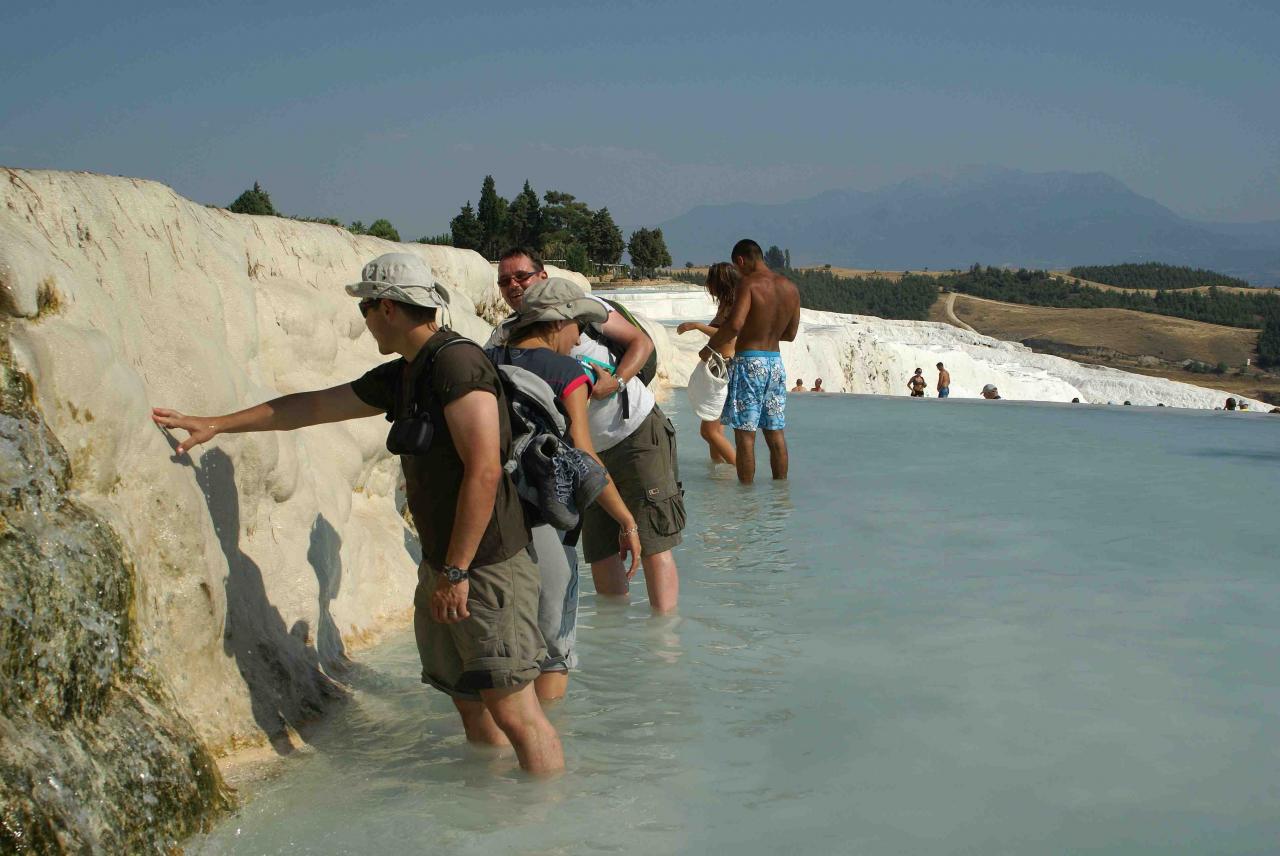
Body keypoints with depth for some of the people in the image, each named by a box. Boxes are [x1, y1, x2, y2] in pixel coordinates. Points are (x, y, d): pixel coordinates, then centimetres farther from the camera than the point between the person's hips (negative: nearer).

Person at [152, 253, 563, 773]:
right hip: (442, 564, 10)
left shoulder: (457, 363, -16)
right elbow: (312, 407, 24)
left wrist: (456, 571, -22)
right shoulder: (400, 377, 14)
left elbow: (483, 471, -23)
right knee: (470, 705, 14)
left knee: (511, 709, -8)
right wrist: (215, 425, 29)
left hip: (486, 566, -9)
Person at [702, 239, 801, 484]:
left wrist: (709, 348, -11)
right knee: (776, 434, 11)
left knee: (745, 434, -2)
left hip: (748, 362, -6)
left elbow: (734, 325, -25)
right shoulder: (791, 287, 9)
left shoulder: (749, 284, -12)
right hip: (776, 362, 6)